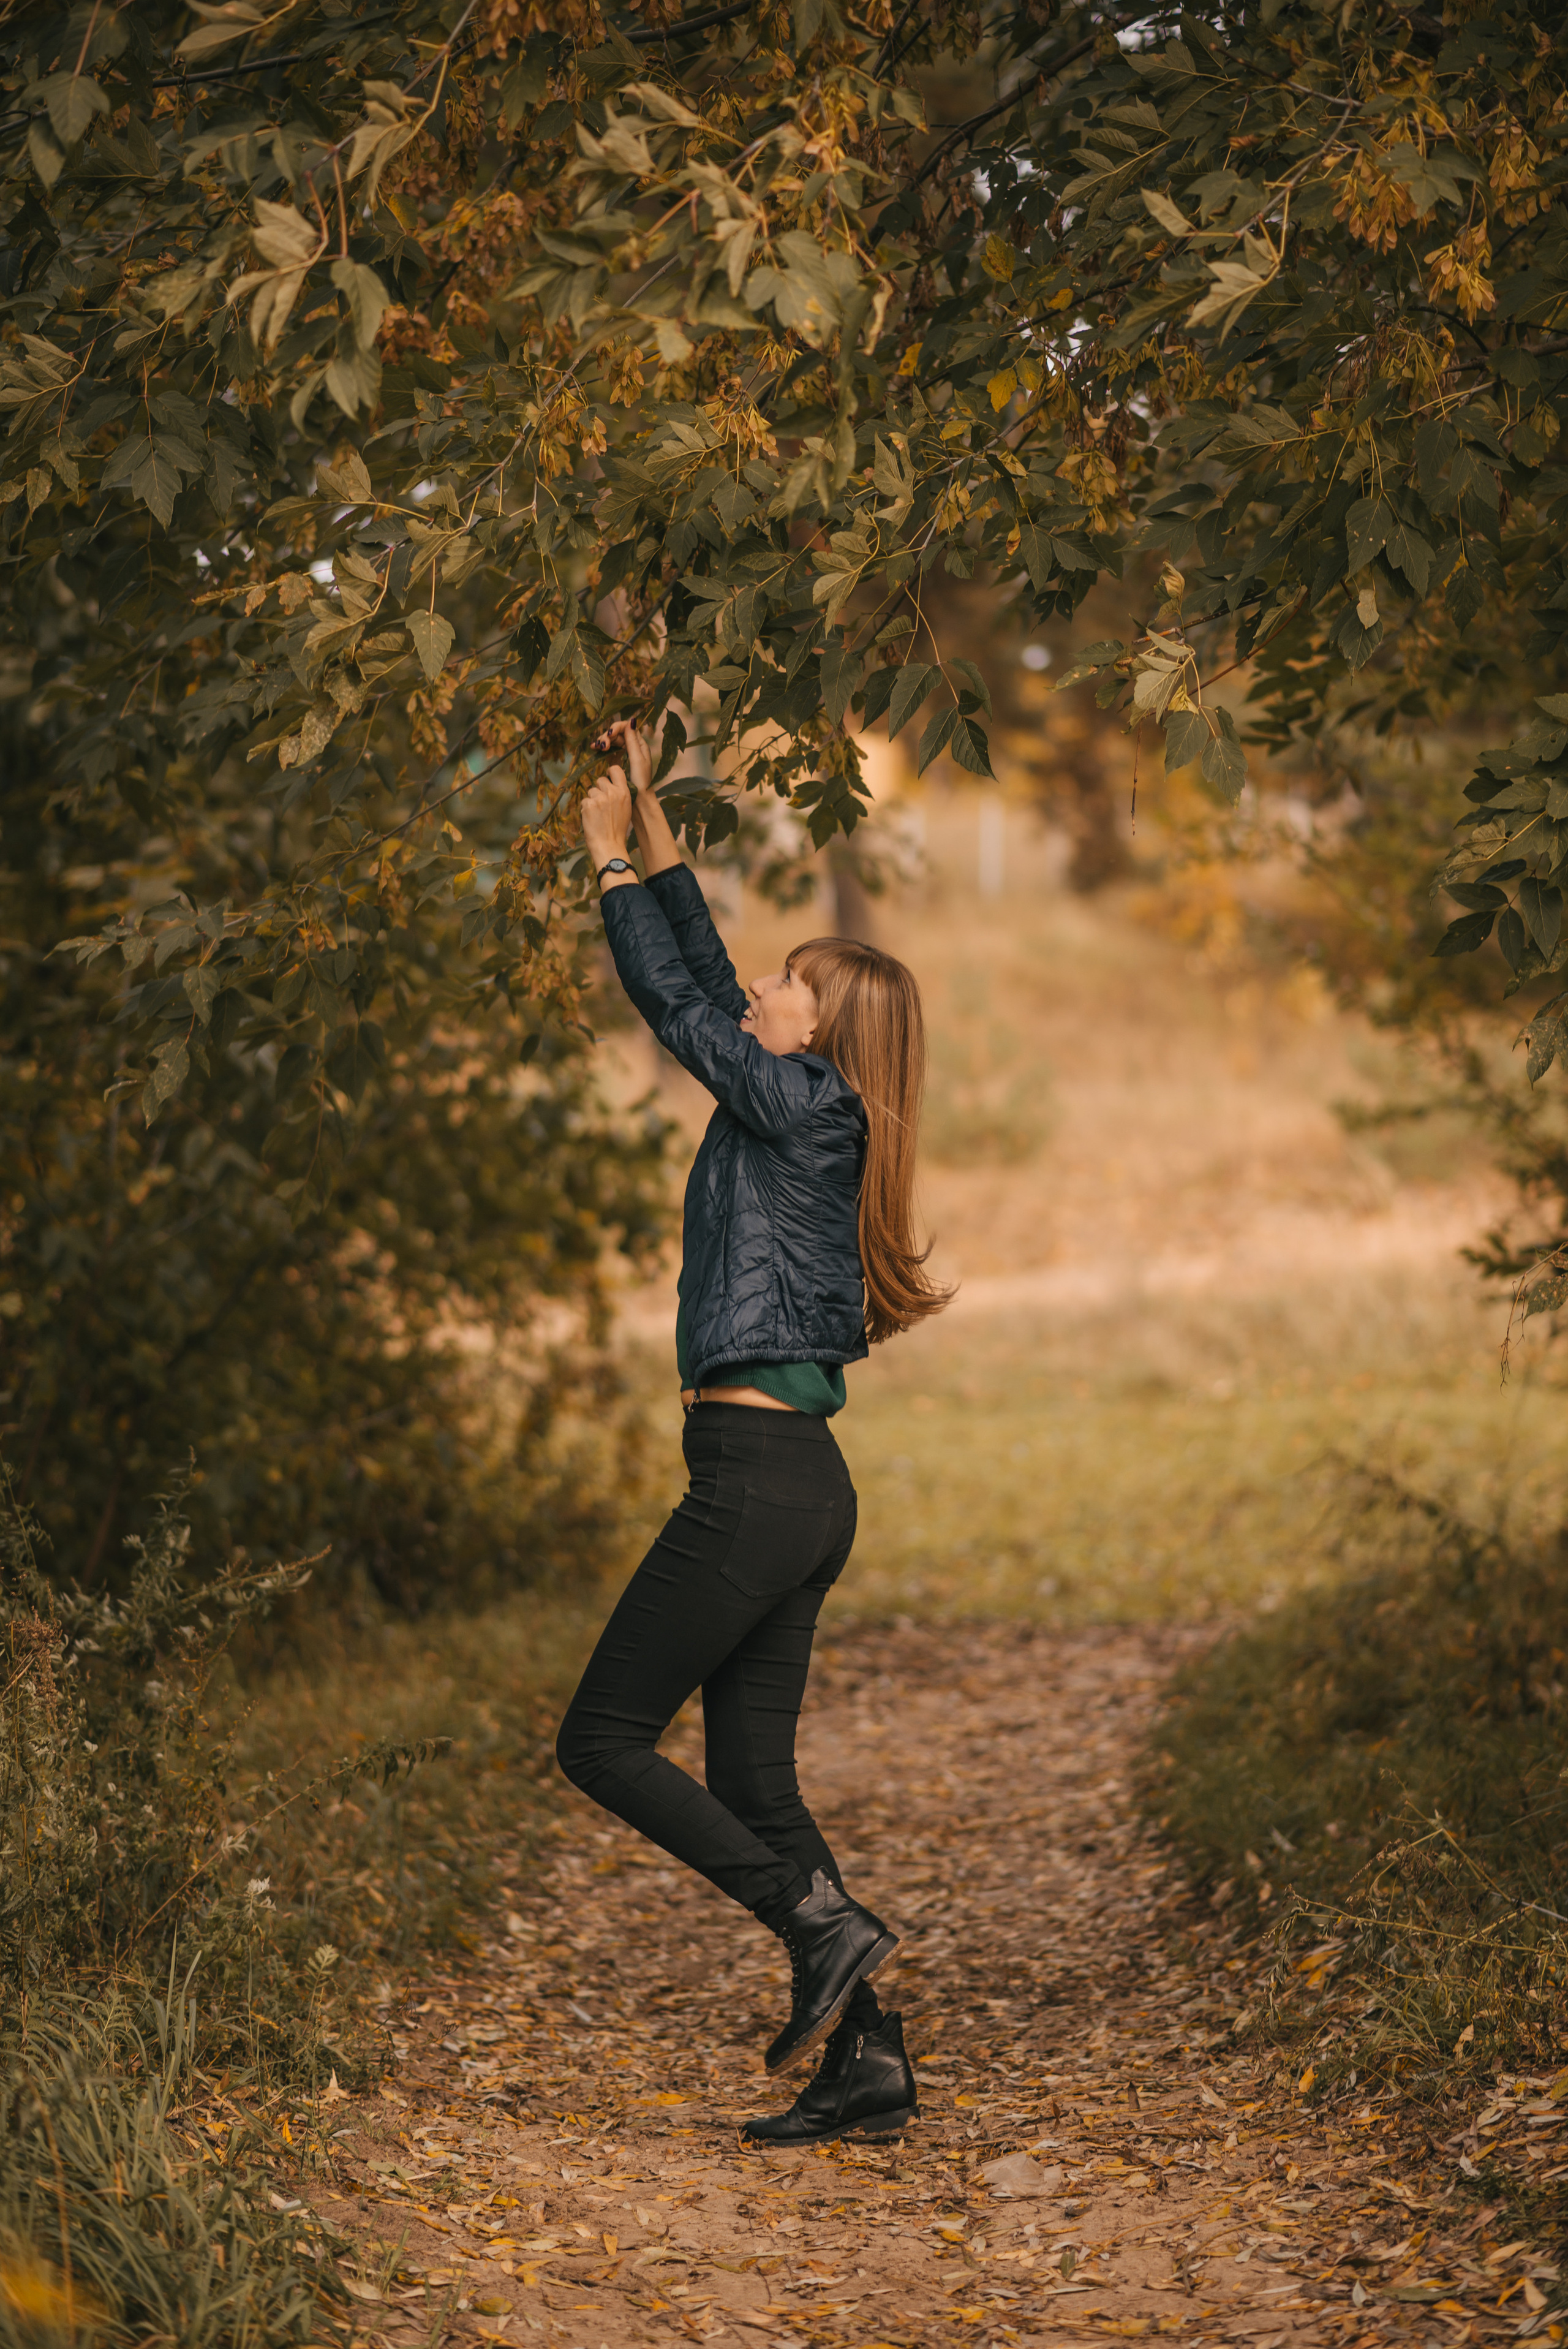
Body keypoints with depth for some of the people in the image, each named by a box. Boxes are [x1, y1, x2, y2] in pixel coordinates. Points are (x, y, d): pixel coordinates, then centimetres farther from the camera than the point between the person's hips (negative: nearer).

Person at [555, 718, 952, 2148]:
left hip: (759, 1480, -9)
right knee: (751, 1779, 9)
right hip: (801, 1491, 9)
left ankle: (825, 1925, -6)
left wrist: (612, 859, 4)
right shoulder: (802, 1116, 15)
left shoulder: (804, 1107, -8)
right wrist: (652, 825, 23)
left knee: (603, 1742, -3)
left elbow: (674, 1004, -5)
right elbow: (703, 983, 22)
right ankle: (868, 2060, 7)